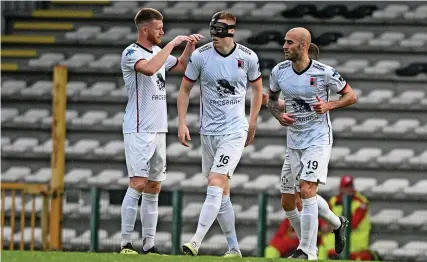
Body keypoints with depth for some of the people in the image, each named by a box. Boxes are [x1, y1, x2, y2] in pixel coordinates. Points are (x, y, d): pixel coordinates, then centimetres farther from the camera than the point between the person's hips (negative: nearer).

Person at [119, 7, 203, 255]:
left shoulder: (158, 51, 15)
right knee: (137, 185, -13)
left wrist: (190, 46, 13)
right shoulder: (131, 53, -11)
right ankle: (126, 244, -12)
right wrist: (172, 44, -23)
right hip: (139, 130, -8)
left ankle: (149, 245, 9)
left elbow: (181, 66, 30)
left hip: (159, 129, 8)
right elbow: (149, 68, -31)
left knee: (154, 188, 7)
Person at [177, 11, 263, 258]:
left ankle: (196, 242, -25)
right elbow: (185, 90, 7)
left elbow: (257, 89, 13)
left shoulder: (248, 57, -5)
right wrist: (182, 123, 0)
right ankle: (234, 248, 19)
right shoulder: (200, 56, -4)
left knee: (215, 184, -18)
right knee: (222, 191, 9)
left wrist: (252, 123, 14)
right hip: (209, 131, 3)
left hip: (235, 131, -3)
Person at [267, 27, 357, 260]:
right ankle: (337, 223, 28)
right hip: (294, 143, 6)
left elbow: (350, 96, -2)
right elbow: (271, 98, 17)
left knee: (307, 189, -22)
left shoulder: (324, 73, -13)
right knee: (288, 202, 7)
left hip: (318, 140, -6)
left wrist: (328, 105, -19)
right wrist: (278, 115, -4)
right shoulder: (279, 71, 0)